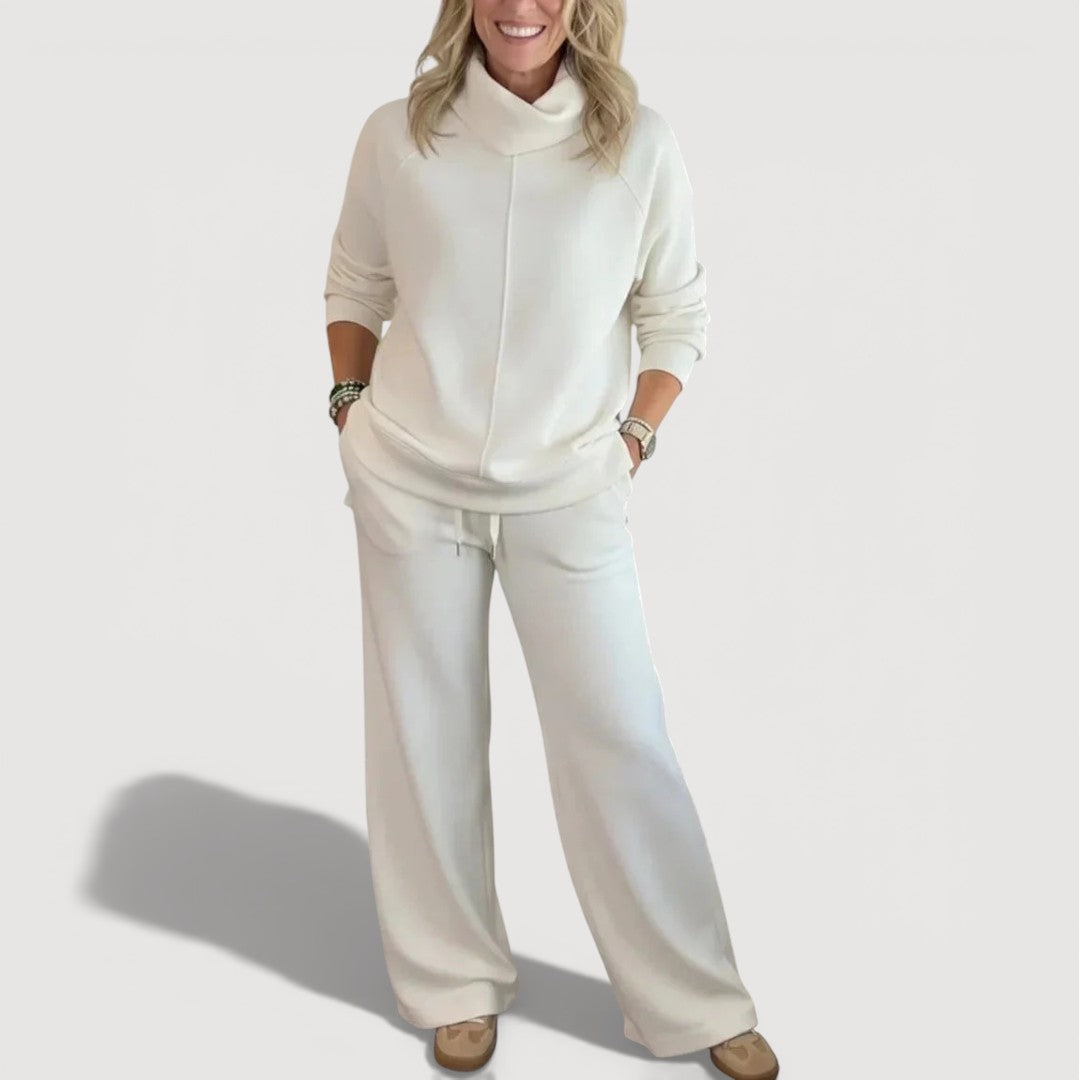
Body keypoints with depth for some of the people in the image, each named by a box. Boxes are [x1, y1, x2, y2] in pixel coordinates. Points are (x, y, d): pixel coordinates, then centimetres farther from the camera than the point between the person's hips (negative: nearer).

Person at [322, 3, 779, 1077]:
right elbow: (353, 290, 12)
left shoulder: (640, 145, -5)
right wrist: (351, 406, 2)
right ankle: (457, 986, 27)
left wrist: (633, 436, -3)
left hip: (567, 493, -1)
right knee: (426, 735, 8)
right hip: (409, 484, 2)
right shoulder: (397, 136, -2)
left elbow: (678, 317, 5)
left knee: (619, 739, 2)